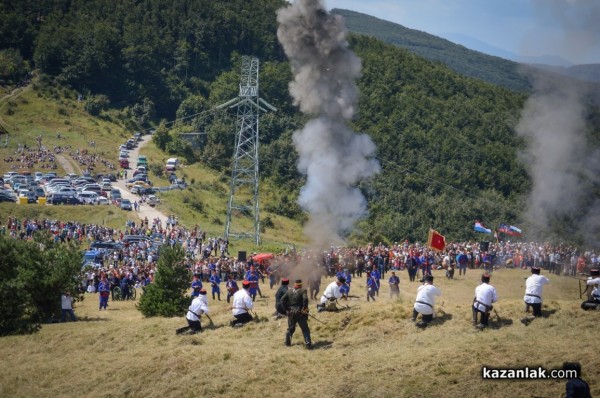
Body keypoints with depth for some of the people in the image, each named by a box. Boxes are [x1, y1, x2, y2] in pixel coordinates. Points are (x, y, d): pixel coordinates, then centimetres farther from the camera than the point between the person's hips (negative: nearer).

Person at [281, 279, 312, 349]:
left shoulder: (289, 291, 7)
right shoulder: (302, 291, -7)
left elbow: (283, 299, 4)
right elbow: (305, 299, -23)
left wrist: (286, 309, 8)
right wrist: (305, 309, -12)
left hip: (291, 313, 4)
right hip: (300, 313, -4)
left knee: (290, 328, 21)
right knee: (305, 329, 0)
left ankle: (288, 342, 26)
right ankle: (308, 344, -8)